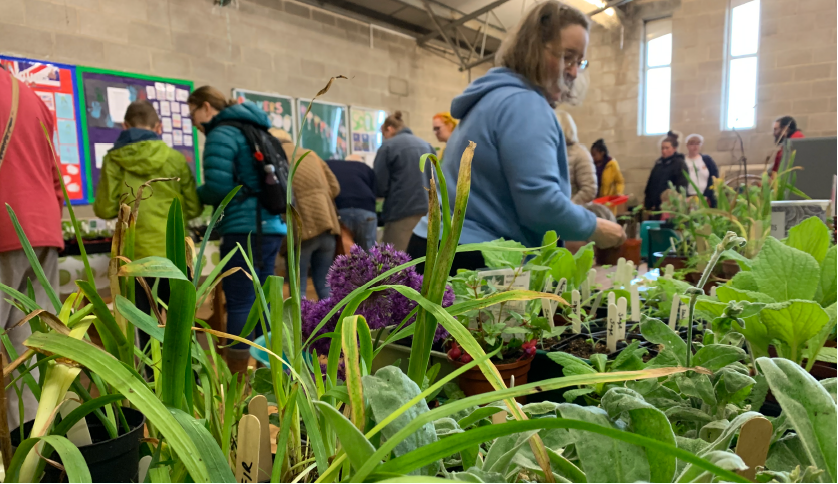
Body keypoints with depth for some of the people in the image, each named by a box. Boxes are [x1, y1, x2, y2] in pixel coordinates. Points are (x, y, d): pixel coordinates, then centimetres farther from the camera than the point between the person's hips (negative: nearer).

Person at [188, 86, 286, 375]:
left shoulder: (221, 134, -5)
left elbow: (218, 188, -16)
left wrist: (192, 194, 3)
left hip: (244, 231, -9)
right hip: (271, 228, 9)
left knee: (239, 305, -4)